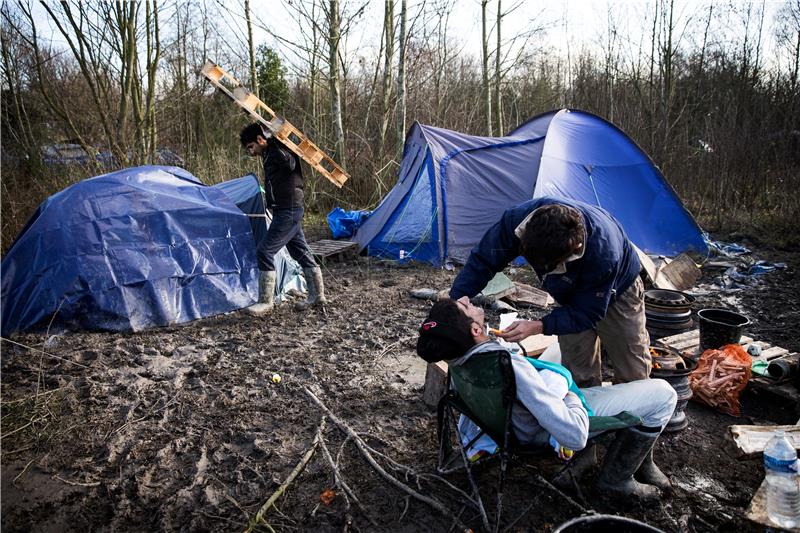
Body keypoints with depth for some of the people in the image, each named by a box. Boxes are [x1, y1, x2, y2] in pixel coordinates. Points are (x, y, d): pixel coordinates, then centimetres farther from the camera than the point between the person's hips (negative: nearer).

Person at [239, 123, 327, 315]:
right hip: (288, 212, 11)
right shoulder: (269, 153, 15)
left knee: (265, 252, -10)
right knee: (301, 252, 14)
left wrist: (271, 139, -27)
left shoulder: (278, 150, -13)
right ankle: (317, 295, 23)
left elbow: (290, 164, -31)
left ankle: (266, 302, -2)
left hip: (288, 212, -11)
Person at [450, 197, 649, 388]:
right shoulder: (518, 218, -37)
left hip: (618, 288, -3)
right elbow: (481, 261, -23)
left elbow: (587, 313, -31)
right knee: (579, 375, 4)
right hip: (573, 293, 3)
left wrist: (538, 327, -41)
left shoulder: (603, 252, -45)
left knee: (634, 375, 8)